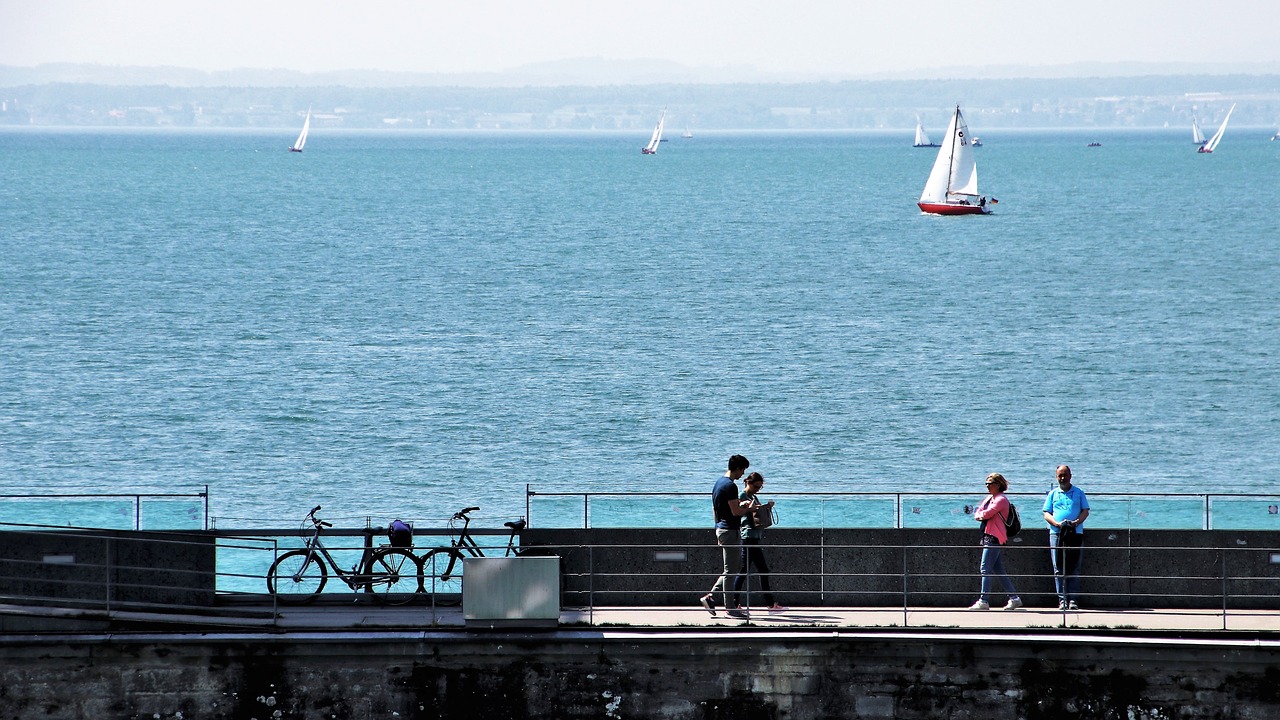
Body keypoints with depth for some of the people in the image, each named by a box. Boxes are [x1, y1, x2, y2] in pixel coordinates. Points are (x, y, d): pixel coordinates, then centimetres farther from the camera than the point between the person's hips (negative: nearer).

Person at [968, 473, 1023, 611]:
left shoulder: (1001, 500, -9)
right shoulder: (988, 498, 19)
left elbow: (987, 514, -19)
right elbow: (977, 514, 14)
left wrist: (980, 514, 1)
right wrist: (981, 515, -7)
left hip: (994, 538, -10)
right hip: (987, 536, 10)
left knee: (986, 568, -12)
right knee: (998, 570, 9)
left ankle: (984, 601, -13)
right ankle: (1014, 598, 12)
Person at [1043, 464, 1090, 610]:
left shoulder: (1079, 493, 14)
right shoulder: (1053, 494, 16)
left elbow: (1085, 511, 8)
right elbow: (1047, 514, 10)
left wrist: (1077, 521, -12)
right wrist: (1056, 523, -10)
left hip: (1075, 534, 0)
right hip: (1057, 533, 0)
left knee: (1074, 569, -3)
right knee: (1059, 569, -5)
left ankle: (1073, 599, -3)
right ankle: (1062, 599, -5)